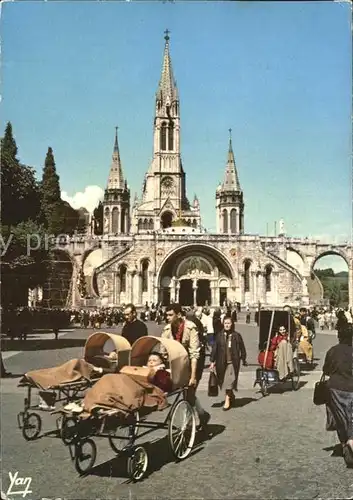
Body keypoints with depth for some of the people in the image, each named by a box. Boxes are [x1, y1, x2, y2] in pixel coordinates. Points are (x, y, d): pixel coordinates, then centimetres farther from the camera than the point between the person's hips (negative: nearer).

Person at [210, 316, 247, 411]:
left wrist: (243, 360, 8)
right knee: (223, 381, 11)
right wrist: (212, 361, 0)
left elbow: (242, 348, 5)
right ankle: (231, 396, 33)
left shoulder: (236, 335, -2)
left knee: (229, 382, -9)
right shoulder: (220, 335, 2)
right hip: (221, 363, 3)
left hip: (233, 363, -3)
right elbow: (215, 348, 3)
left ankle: (227, 400, -1)